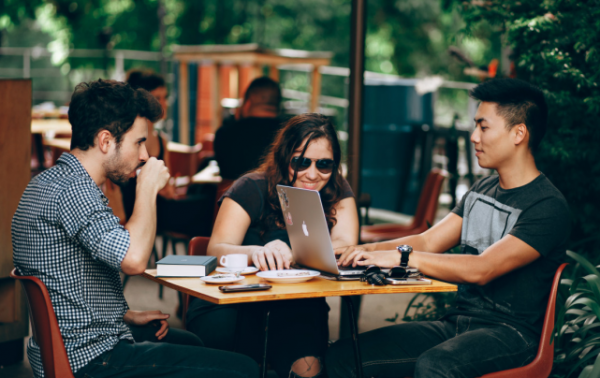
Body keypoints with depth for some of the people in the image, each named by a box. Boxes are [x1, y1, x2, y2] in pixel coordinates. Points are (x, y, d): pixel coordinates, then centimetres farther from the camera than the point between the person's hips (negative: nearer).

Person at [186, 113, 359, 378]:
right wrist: (256, 253, -41)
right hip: (234, 300, -1)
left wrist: (290, 253, -32)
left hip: (297, 307, 1)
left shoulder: (337, 192, 2)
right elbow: (216, 250, -19)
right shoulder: (252, 189, -8)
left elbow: (345, 245, -14)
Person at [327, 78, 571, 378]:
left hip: (510, 333, -7)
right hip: (457, 322, 8)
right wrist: (366, 250, -4)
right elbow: (428, 241, 12)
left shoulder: (548, 207, -12)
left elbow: (481, 269, -23)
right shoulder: (482, 190, 16)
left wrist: (403, 257, -24)